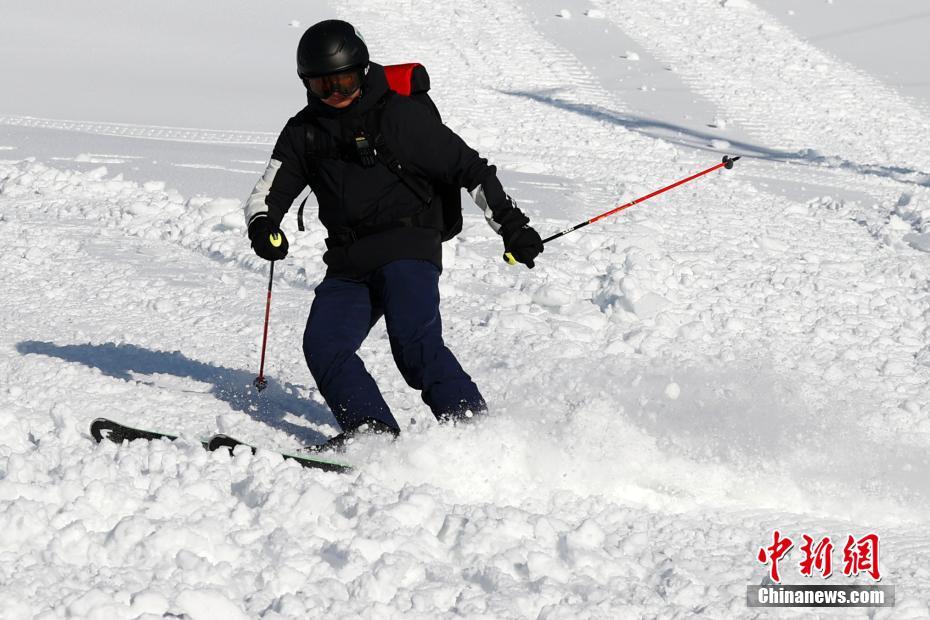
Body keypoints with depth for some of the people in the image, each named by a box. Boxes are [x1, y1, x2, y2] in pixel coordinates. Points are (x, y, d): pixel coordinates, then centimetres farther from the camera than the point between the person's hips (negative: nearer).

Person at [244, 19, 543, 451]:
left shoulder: (400, 116, -3)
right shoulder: (303, 132, 12)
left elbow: (468, 169, -1)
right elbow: (269, 192, 9)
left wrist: (510, 224, -3)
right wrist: (262, 224, -14)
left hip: (407, 249, -6)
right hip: (347, 264, 6)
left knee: (415, 343, -24)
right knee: (323, 347, -14)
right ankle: (372, 432, -15)